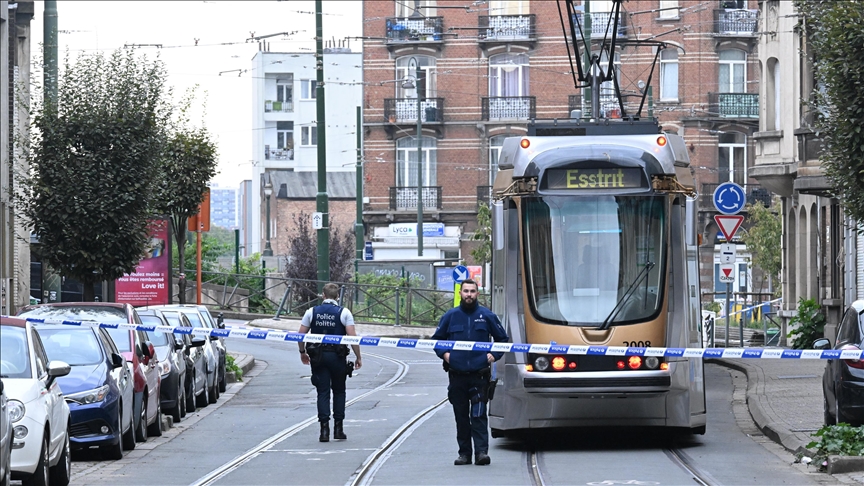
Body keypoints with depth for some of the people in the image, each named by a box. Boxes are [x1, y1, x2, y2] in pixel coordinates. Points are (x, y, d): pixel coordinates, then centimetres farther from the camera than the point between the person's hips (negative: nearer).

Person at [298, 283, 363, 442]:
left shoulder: (312, 312, 3)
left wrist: (303, 352, 19)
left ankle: (324, 429, -6)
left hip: (318, 357, 1)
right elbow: (352, 337, -10)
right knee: (339, 391, 14)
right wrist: (358, 357, -2)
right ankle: (338, 428, 12)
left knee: (323, 392, 3)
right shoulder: (344, 313, -3)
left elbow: (301, 335, 4)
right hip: (337, 356, -1)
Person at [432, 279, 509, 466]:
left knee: (478, 415, -10)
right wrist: (444, 353, 3)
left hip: (479, 375, -2)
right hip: (457, 375, 2)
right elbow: (436, 339, 19)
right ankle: (464, 453, 13)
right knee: (461, 417, 7)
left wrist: (494, 355, 0)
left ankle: (482, 451, -13)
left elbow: (502, 338, 14)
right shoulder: (450, 316, 8)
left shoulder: (487, 316, 5)